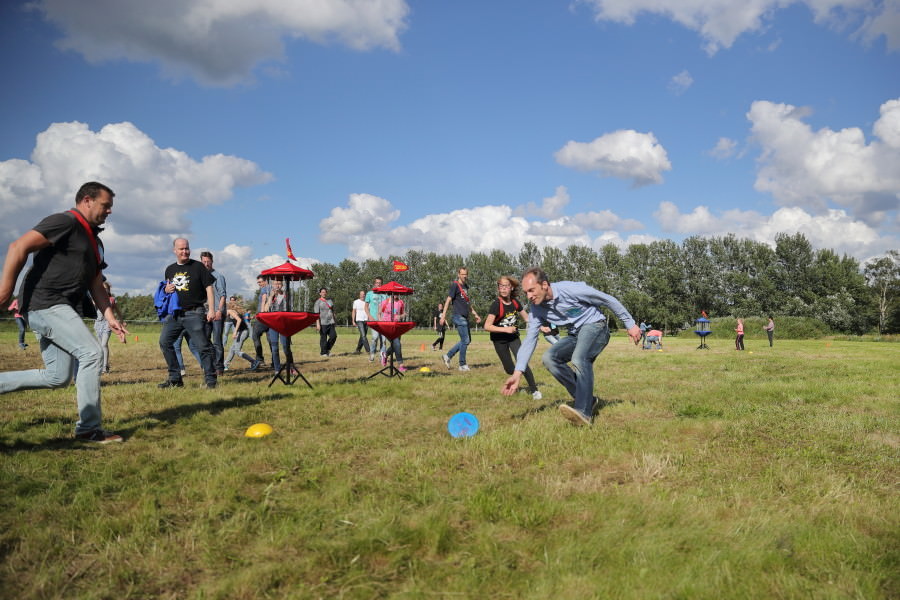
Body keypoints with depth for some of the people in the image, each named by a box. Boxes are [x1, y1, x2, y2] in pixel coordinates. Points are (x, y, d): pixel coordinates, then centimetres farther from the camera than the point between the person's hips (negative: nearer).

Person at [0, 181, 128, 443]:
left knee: (57, 378, 9)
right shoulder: (65, 222, -7)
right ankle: (89, 428, -8)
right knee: (92, 353, -15)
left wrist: (110, 317, 9)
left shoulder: (94, 242, 21)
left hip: (64, 309, 10)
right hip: (45, 304, -9)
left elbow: (96, 286, 21)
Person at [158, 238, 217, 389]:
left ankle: (210, 379, 1)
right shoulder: (170, 269, 14)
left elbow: (209, 288, -3)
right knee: (164, 342, 0)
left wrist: (211, 309, -11)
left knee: (202, 346, -7)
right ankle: (175, 378, 9)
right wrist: (166, 290, 0)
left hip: (194, 313, -5)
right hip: (174, 313, 6)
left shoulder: (198, 266, 0)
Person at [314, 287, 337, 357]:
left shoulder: (330, 301, 16)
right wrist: (318, 324, -19)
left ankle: (328, 349, 17)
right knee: (323, 338, -3)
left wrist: (333, 321, 17)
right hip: (323, 323, -6)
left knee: (333, 336, -2)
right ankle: (323, 352, 8)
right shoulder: (318, 302, -3)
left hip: (330, 322, 6)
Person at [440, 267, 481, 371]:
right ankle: (462, 365, 4)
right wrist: (443, 315, -20)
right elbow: (448, 300, -14)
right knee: (465, 340, -6)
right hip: (459, 317, -9)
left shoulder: (465, 286, 17)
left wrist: (475, 314, 25)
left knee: (467, 340, 12)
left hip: (465, 317, 9)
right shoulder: (455, 285, -8)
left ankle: (448, 356, 18)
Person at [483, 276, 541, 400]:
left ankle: (534, 390, -4)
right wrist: (506, 329, -33)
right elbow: (487, 326, -28)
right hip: (499, 340, -3)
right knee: (510, 369, 2)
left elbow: (526, 318, 8)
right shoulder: (496, 305, -23)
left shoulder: (515, 303, -7)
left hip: (513, 337, 3)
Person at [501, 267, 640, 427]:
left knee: (579, 359, -33)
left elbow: (609, 300, -13)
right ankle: (587, 398, -8)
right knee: (549, 357, -14)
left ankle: (584, 412, -38)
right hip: (575, 335, 7)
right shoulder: (536, 308, -6)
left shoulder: (571, 289, -24)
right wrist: (517, 373, -17)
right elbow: (530, 339, -7)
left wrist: (630, 324, -7)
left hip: (594, 326, -7)